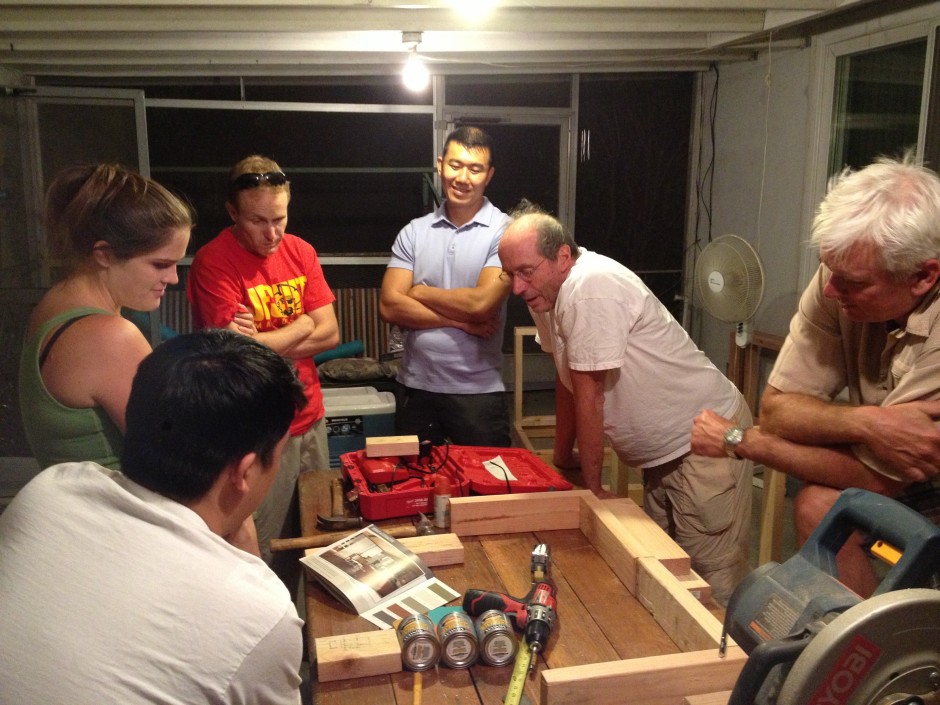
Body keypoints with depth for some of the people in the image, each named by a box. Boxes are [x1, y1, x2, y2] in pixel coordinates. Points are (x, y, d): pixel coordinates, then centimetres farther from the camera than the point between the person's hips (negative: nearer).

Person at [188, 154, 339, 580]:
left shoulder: (300, 252, 5)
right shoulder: (214, 262, -13)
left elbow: (330, 334, 0)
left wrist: (263, 342, -13)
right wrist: (301, 326, -6)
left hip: (310, 420, 6)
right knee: (262, 554, 3)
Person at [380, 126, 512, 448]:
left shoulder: (504, 232, -7)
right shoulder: (414, 232, 4)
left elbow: (482, 303, -18)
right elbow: (390, 306, -6)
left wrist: (420, 292, -5)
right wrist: (461, 321, -13)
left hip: (478, 392, -3)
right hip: (415, 386, 4)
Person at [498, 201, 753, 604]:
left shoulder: (590, 287, -27)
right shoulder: (546, 292, 1)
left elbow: (589, 396, -22)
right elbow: (566, 380, 12)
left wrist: (593, 488, -13)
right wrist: (561, 458, 15)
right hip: (662, 450, 9)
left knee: (716, 582, -5)